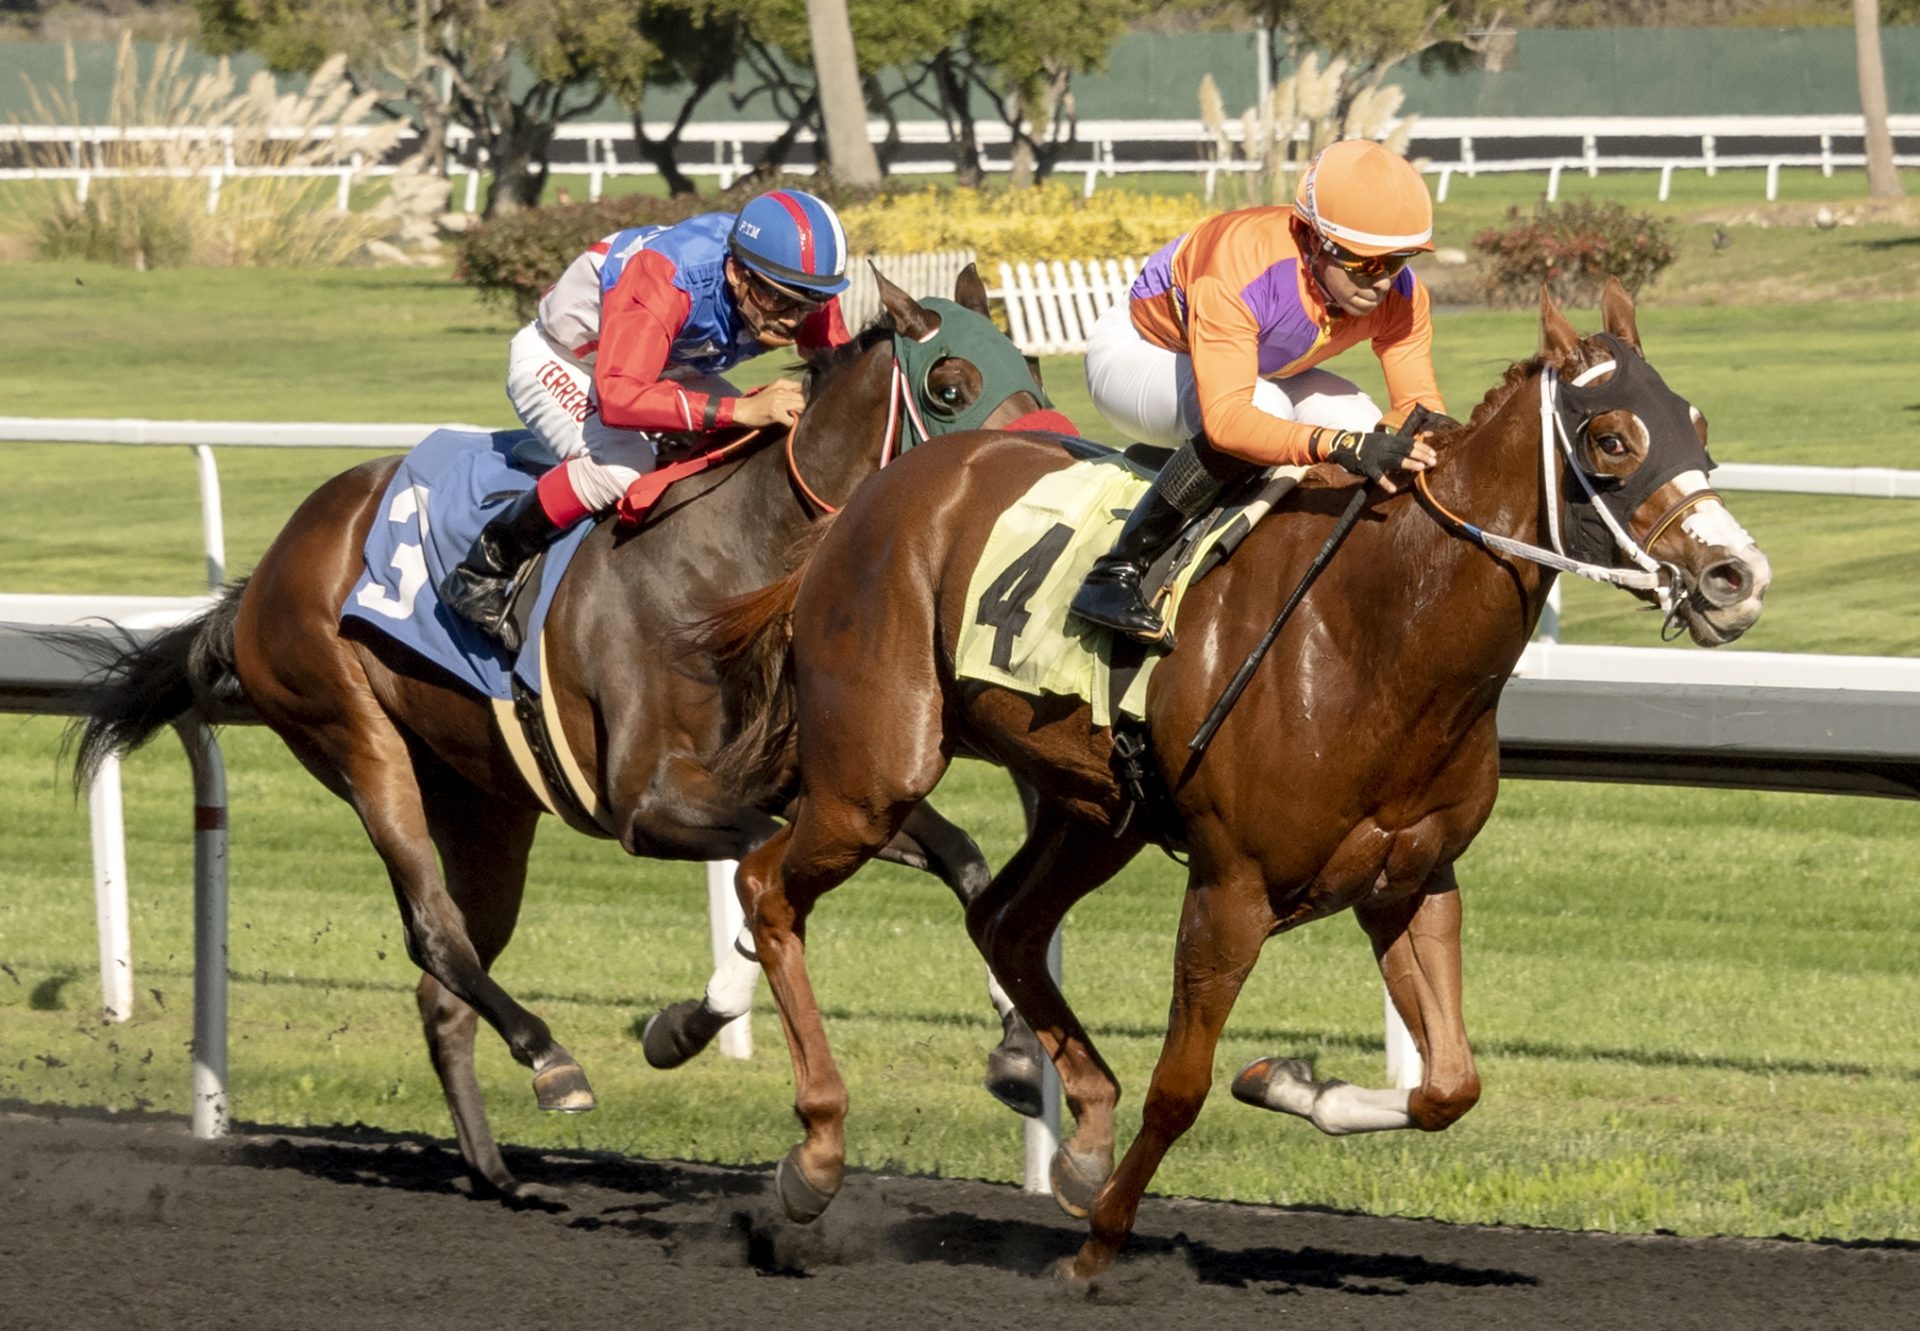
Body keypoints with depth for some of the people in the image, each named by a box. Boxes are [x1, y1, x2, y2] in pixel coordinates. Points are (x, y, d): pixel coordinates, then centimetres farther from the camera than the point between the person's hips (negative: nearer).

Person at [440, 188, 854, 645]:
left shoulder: (802, 286, -23)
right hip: (559, 362, -7)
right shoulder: (664, 281, -43)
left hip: (666, 367, 7)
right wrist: (739, 409, -63)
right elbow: (616, 397, -54)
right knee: (622, 464, -34)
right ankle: (482, 573, -18)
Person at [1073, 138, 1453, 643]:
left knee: (1364, 426, -19)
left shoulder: (1400, 295, -22)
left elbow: (1418, 403, -13)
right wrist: (1338, 445, -63)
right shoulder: (1240, 270, -42)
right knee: (1264, 409, -37)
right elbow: (1225, 419, -51)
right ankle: (1118, 571, -30)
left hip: (1261, 373, 6)